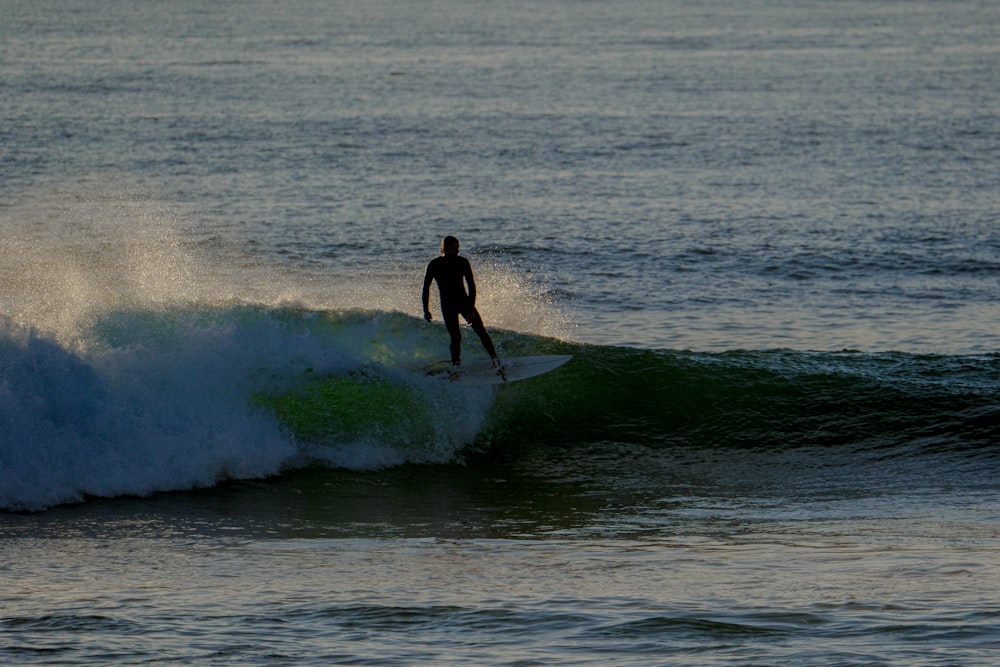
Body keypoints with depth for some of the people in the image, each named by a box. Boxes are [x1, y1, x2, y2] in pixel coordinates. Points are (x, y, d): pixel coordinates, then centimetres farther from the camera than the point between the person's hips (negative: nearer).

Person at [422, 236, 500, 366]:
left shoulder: (462, 263, -6)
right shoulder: (434, 265, -8)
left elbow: (471, 286, -8)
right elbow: (426, 287, -1)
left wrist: (471, 309, -17)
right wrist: (426, 309, -6)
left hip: (464, 301, 1)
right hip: (448, 305, -1)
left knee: (481, 331, -7)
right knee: (456, 337, -11)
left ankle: (494, 358, -3)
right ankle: (455, 364, -1)